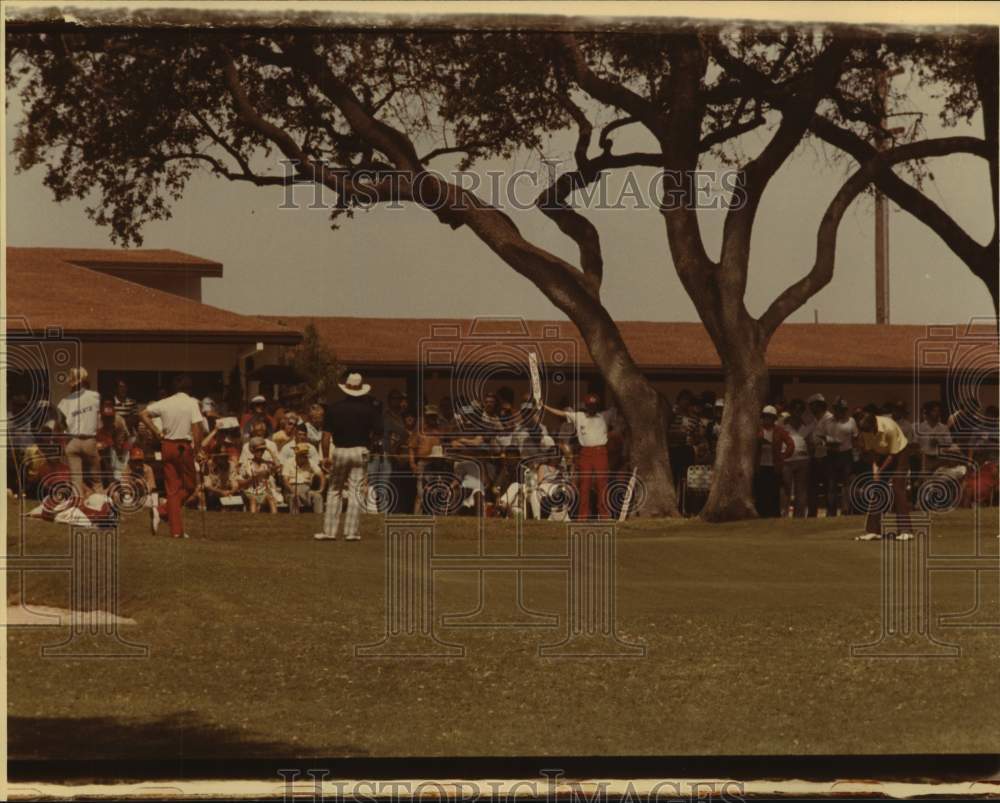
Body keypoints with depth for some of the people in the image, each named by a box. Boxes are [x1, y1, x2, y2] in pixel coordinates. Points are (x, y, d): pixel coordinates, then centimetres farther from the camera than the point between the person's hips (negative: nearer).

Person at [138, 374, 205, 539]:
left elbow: (143, 415, 5)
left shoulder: (165, 403, 6)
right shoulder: (192, 403, -5)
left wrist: (157, 432, 7)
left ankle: (176, 530, 3)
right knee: (190, 485, 12)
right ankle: (165, 511, -11)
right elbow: (197, 426, -16)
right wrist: (197, 448, -10)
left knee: (172, 488, 8)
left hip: (167, 446, 4)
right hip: (184, 446, -4)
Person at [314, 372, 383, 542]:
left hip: (340, 451, 0)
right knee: (356, 492, 2)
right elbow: (378, 432, -5)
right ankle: (352, 532, -1)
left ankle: (329, 531, 7)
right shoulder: (369, 409, -1)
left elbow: (327, 433, -5)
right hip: (360, 451, 0)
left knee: (334, 491, 9)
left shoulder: (335, 408, -2)